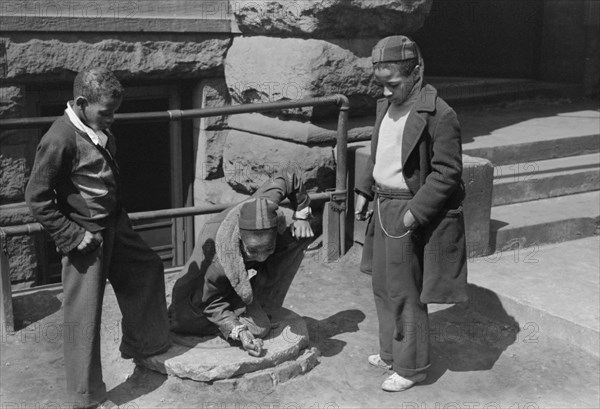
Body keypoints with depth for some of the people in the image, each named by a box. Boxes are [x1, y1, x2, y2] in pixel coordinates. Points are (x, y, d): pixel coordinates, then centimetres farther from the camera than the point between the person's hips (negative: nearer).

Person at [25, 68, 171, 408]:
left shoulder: (101, 130, 3)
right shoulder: (61, 139, -22)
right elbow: (38, 198, -19)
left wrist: (118, 213, 12)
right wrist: (73, 236, -18)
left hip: (116, 227, 9)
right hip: (87, 239, -9)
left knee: (148, 269, 22)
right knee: (84, 316, 2)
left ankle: (142, 344, 41)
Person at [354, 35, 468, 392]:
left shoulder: (439, 115, -17)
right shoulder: (385, 106, 8)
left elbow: (446, 172, -18)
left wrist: (414, 212, -22)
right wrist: (364, 192, 10)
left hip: (410, 217, -8)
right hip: (383, 209, 9)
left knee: (405, 293, 2)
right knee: (383, 287, 19)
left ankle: (412, 367, 19)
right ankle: (392, 353, 37)